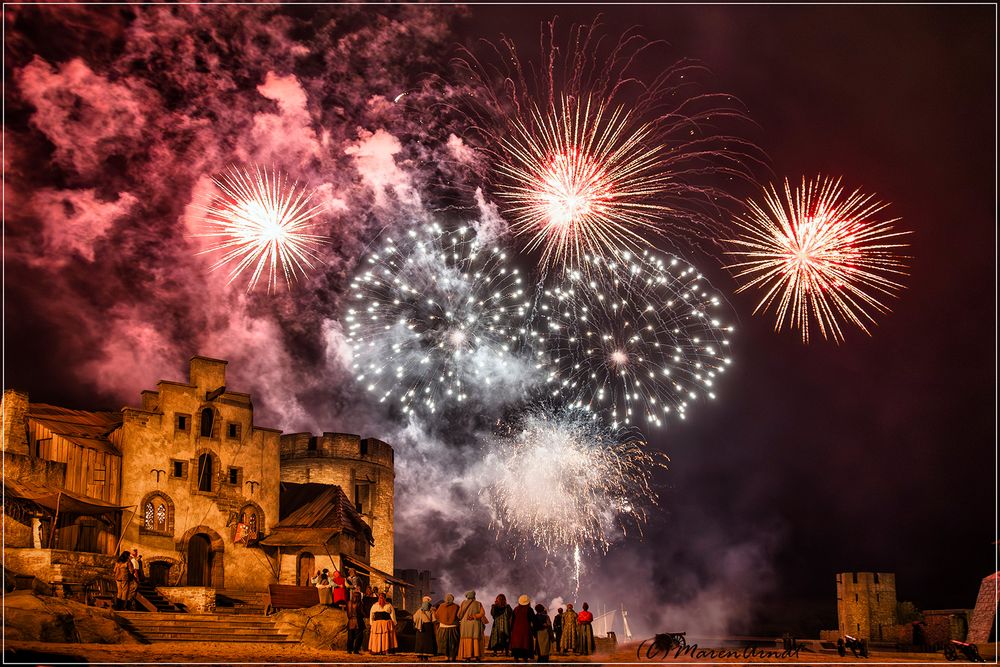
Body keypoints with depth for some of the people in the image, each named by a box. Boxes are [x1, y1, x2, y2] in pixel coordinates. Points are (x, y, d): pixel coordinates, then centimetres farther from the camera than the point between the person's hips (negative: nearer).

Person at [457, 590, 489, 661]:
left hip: (465, 624, 0)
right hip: (475, 624, 0)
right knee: (476, 640, 4)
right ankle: (477, 656, -5)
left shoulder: (464, 602, 2)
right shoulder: (478, 604, 4)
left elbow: (459, 614, 2)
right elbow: (482, 613, -8)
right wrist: (473, 617, -6)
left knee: (467, 640, 3)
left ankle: (467, 656, -3)